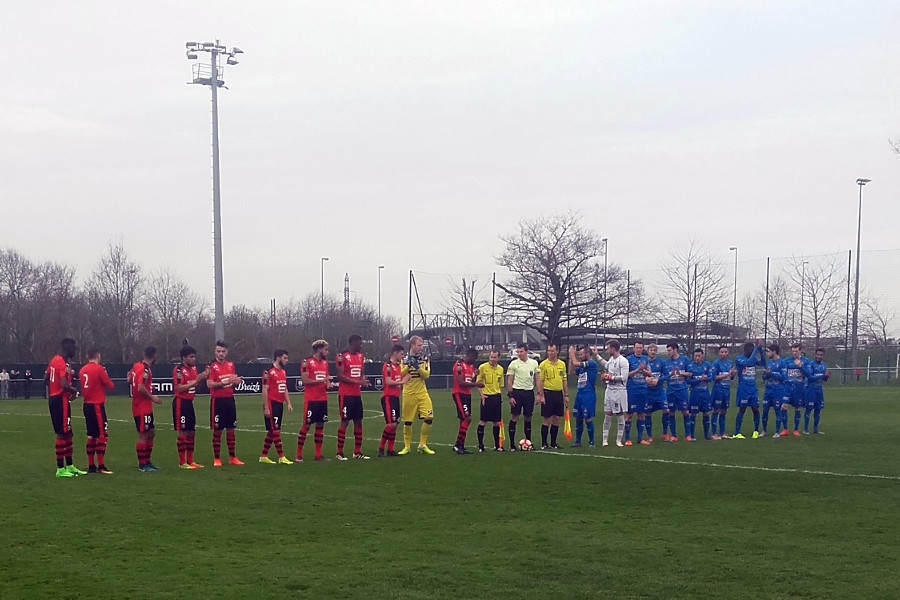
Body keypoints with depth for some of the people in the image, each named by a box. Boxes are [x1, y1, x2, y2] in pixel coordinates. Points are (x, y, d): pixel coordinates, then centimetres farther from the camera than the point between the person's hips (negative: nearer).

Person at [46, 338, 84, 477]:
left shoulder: (54, 360, 13)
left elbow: (46, 380, 22)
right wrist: (75, 391, -8)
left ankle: (69, 466, 22)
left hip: (53, 398, 10)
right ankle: (60, 469, -1)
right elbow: (64, 385, -25)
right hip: (61, 400, -10)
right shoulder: (64, 364, -17)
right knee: (62, 434, -5)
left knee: (68, 433, 15)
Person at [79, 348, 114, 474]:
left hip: (87, 405, 8)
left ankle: (91, 466, 16)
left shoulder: (82, 370, 10)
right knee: (102, 436, -5)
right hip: (97, 405, -8)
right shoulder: (99, 368, -12)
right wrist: (105, 375, 9)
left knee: (91, 436, 13)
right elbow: (110, 385, -10)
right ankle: (101, 466, -8)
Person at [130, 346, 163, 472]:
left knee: (151, 432, 16)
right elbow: (140, 387, -26)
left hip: (146, 408, 10)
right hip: (142, 408, -10)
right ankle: (142, 465, 3)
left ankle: (147, 461, 22)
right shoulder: (145, 369, -19)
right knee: (143, 435, -3)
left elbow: (130, 380, 20)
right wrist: (152, 397, -15)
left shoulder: (137, 365, 9)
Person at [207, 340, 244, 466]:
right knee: (217, 430, 0)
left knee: (231, 429, 9)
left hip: (230, 399, 6)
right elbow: (209, 384, -16)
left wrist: (236, 381, -4)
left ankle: (232, 457, 16)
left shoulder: (231, 365, 11)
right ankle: (216, 458, 7)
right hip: (217, 400, -5)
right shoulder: (212, 366, -8)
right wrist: (224, 382, -25)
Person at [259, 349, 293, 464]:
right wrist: (266, 408, -17)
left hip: (280, 404, 9)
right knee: (276, 430, -7)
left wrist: (288, 403, 12)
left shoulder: (283, 372, 16)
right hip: (272, 404, -9)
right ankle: (281, 457, -6)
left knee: (271, 431, 11)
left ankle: (263, 456, 17)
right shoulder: (269, 372, -12)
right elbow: (265, 390, -14)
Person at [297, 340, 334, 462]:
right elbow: (304, 380, -14)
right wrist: (321, 380, -17)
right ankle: (299, 455, 0)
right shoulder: (307, 362, -9)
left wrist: (328, 384, 1)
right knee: (306, 425, -6)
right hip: (310, 399, -7)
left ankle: (318, 454, 13)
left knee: (320, 425, 7)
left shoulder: (325, 362, 14)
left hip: (323, 399, 7)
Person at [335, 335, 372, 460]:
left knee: (358, 421, 8)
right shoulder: (342, 356, -11)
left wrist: (363, 380, -1)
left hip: (357, 394, 7)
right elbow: (340, 376, -15)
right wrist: (358, 382, -19)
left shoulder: (361, 356, 13)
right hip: (345, 394, -7)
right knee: (345, 421, -6)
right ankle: (339, 452, 1)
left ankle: (357, 452, 15)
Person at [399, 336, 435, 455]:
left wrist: (417, 367, -20)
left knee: (429, 418, -10)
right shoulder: (404, 359, 1)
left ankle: (422, 445, 4)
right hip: (408, 394, -2)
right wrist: (408, 365, -17)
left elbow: (427, 375, -6)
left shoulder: (425, 359, 6)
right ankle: (407, 446, 19)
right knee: (407, 422, 3)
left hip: (422, 393, 2)